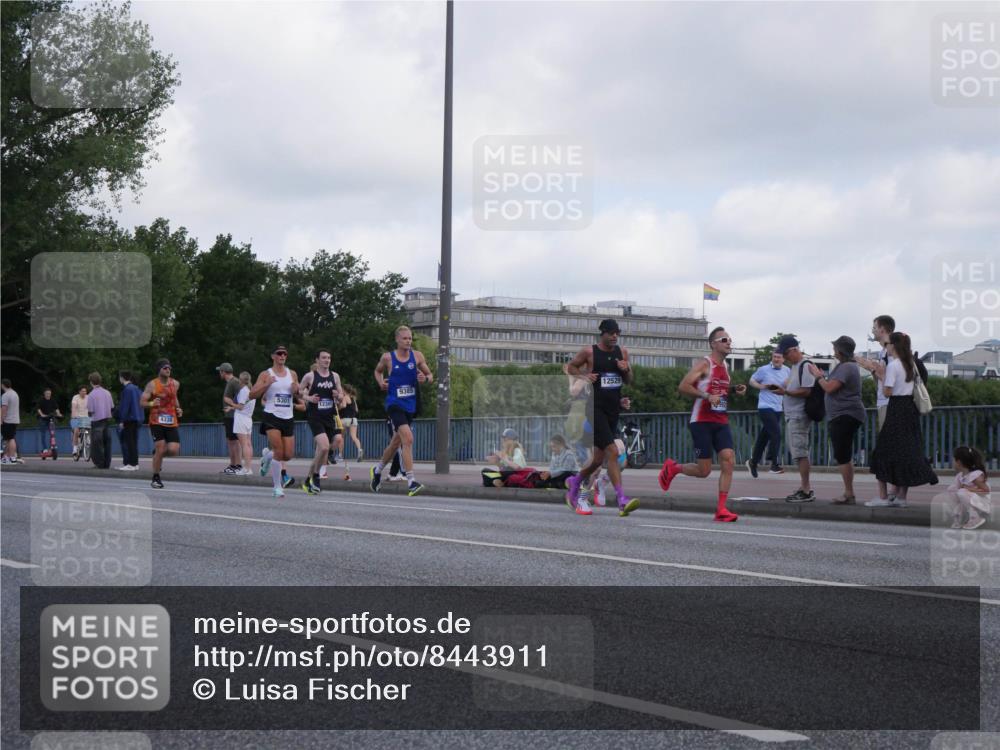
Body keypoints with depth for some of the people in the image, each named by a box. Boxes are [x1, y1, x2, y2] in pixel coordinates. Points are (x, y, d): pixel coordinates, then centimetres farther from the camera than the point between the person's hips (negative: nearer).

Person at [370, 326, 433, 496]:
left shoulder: (417, 356, 2)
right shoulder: (387, 357, -3)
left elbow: (430, 376, 10)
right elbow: (378, 371, 17)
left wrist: (426, 378, -12)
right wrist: (381, 382, -2)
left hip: (410, 405, 5)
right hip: (394, 404, -5)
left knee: (396, 442, 18)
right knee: (408, 438, -23)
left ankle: (377, 469, 44)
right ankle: (411, 482, -25)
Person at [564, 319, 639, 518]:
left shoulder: (622, 352, 10)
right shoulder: (589, 352, -5)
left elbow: (630, 381, 15)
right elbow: (570, 367, 8)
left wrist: (626, 370, -6)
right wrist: (583, 375, -11)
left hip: (613, 409, 6)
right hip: (595, 408, -6)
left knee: (599, 458, 14)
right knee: (613, 452, -19)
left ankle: (574, 483, 38)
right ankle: (622, 501, -22)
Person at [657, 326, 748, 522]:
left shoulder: (724, 367, 15)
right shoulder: (705, 364, -9)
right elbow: (683, 387, -18)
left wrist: (735, 391, 12)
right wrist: (707, 396, -26)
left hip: (721, 422, 7)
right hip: (702, 422, -7)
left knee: (728, 460, -13)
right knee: (703, 471, -5)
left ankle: (721, 509, -12)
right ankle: (672, 467, 25)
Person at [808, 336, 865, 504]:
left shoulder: (846, 367, -15)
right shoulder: (849, 366, 20)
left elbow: (830, 388, -20)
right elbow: (836, 388, 24)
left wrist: (818, 376, -5)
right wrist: (823, 376, 17)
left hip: (844, 417, -11)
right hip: (845, 416, 11)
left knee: (842, 456, -10)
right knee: (844, 456, 15)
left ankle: (849, 494, -10)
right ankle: (848, 494, 20)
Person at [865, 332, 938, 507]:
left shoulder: (892, 365, -12)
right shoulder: (911, 364, 12)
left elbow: (887, 392, -15)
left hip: (897, 409, -8)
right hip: (911, 406, 8)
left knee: (885, 451, 0)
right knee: (908, 451, 8)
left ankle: (883, 496, -2)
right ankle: (901, 496, 9)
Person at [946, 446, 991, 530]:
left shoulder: (976, 475, -23)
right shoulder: (960, 475, 1)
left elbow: (986, 490, -24)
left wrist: (967, 488, -24)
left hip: (984, 507, -8)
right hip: (971, 507, 8)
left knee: (962, 492, -30)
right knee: (952, 488, -4)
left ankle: (976, 519, -14)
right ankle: (957, 519, -1)